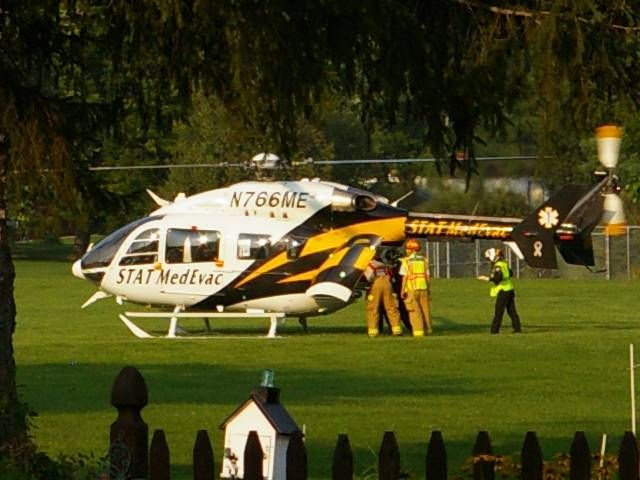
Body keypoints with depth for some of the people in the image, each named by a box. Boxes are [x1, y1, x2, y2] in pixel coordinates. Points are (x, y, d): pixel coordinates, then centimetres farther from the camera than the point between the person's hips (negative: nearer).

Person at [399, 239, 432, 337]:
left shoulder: (407, 261, -5)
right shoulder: (423, 260, 7)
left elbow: (405, 277, -10)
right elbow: (427, 276, 6)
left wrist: (402, 291, -7)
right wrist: (428, 289, 14)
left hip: (411, 288, -4)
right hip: (423, 288, 4)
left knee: (414, 311, -2)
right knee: (425, 309, 13)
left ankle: (418, 331, -6)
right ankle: (428, 329, 20)